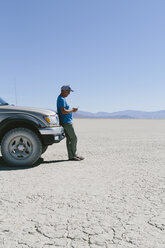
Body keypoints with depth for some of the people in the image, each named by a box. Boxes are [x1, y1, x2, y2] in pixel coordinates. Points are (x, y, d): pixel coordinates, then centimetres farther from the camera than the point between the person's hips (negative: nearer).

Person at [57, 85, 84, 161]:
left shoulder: (62, 99, 19)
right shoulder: (61, 99, -15)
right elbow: (63, 111, -24)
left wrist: (72, 109, 12)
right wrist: (72, 110, -10)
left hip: (67, 121, 10)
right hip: (66, 121, -10)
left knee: (69, 139, 9)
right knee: (74, 138, -6)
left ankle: (72, 155, 13)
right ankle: (73, 155, 3)